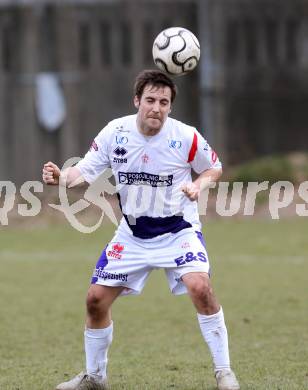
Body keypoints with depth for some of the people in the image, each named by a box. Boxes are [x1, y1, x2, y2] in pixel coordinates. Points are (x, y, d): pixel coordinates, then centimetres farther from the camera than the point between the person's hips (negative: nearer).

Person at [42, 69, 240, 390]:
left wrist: (198, 185, -19)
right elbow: (86, 170, -6)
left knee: (200, 286, -27)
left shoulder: (186, 137, -15)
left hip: (178, 230, -3)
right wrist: (61, 177, -27)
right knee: (96, 298, 0)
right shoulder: (115, 133, -10)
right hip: (132, 236, 3)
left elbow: (214, 167, 2)